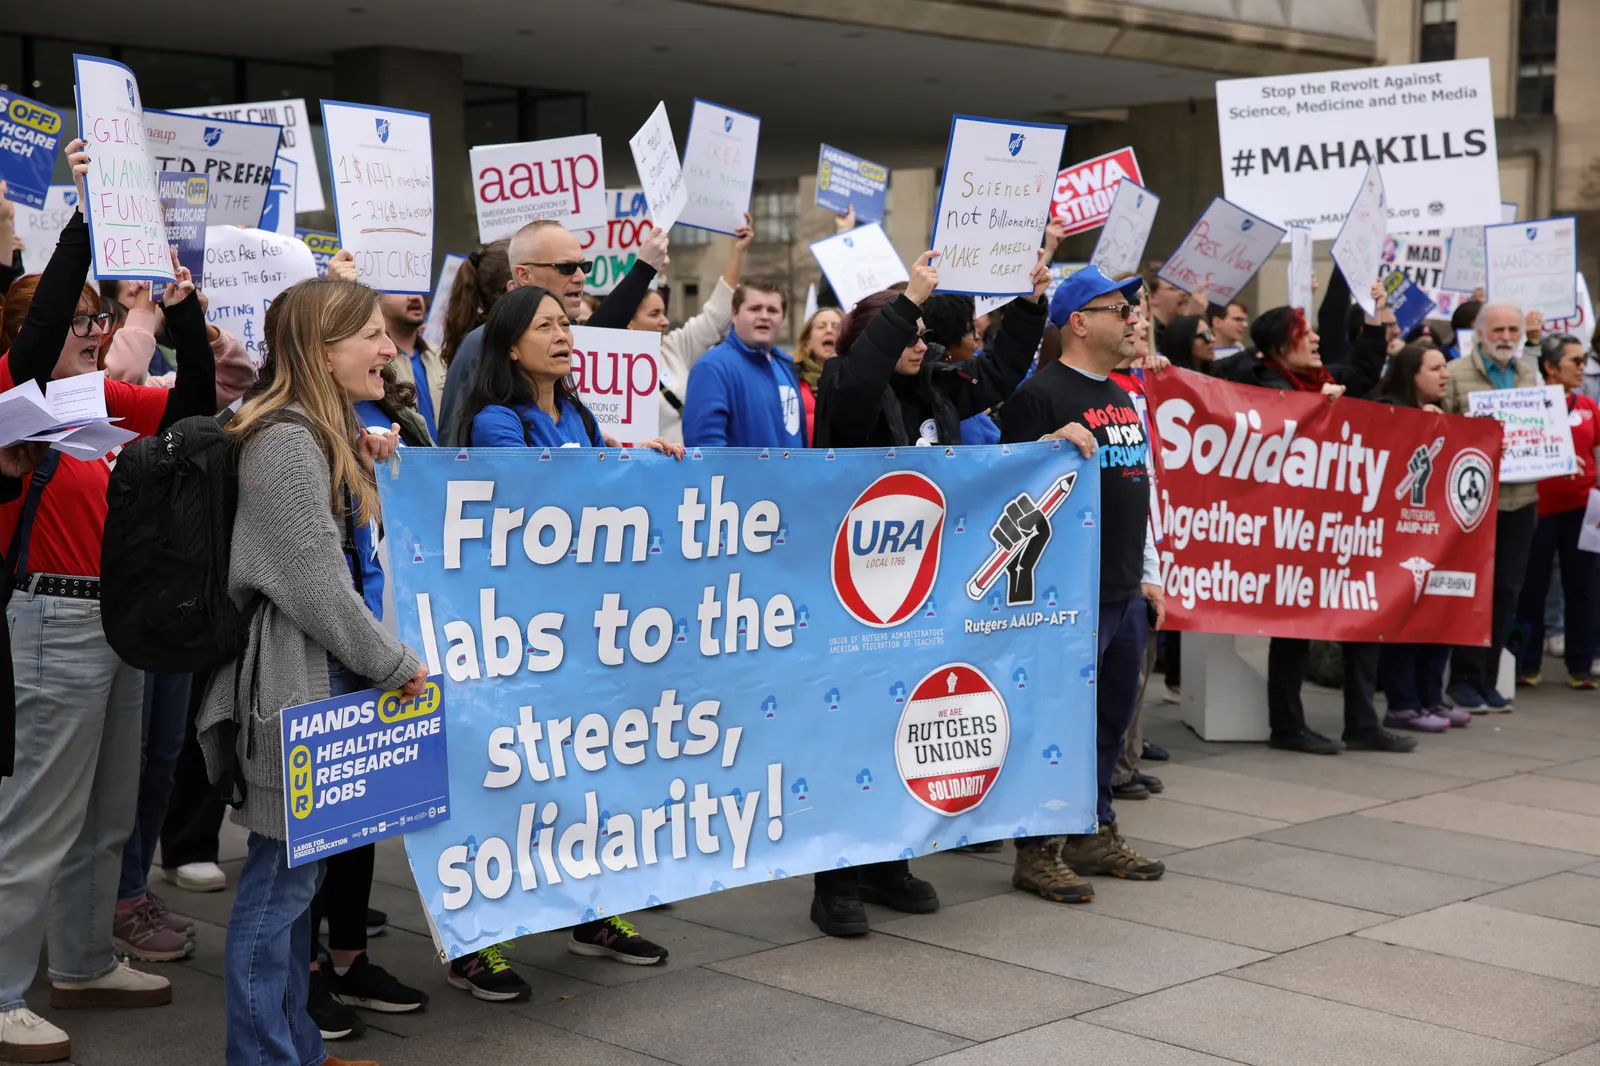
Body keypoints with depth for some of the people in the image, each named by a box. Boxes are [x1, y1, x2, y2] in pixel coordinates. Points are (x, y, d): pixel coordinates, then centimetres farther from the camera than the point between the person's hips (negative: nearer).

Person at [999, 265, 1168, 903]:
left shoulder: (1125, 398, 18)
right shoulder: (1040, 394, -10)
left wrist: (1149, 575, 22)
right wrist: (1055, 445, -28)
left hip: (1125, 594, 9)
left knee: (1111, 718, 15)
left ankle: (1095, 834, 27)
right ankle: (1037, 852, 6)